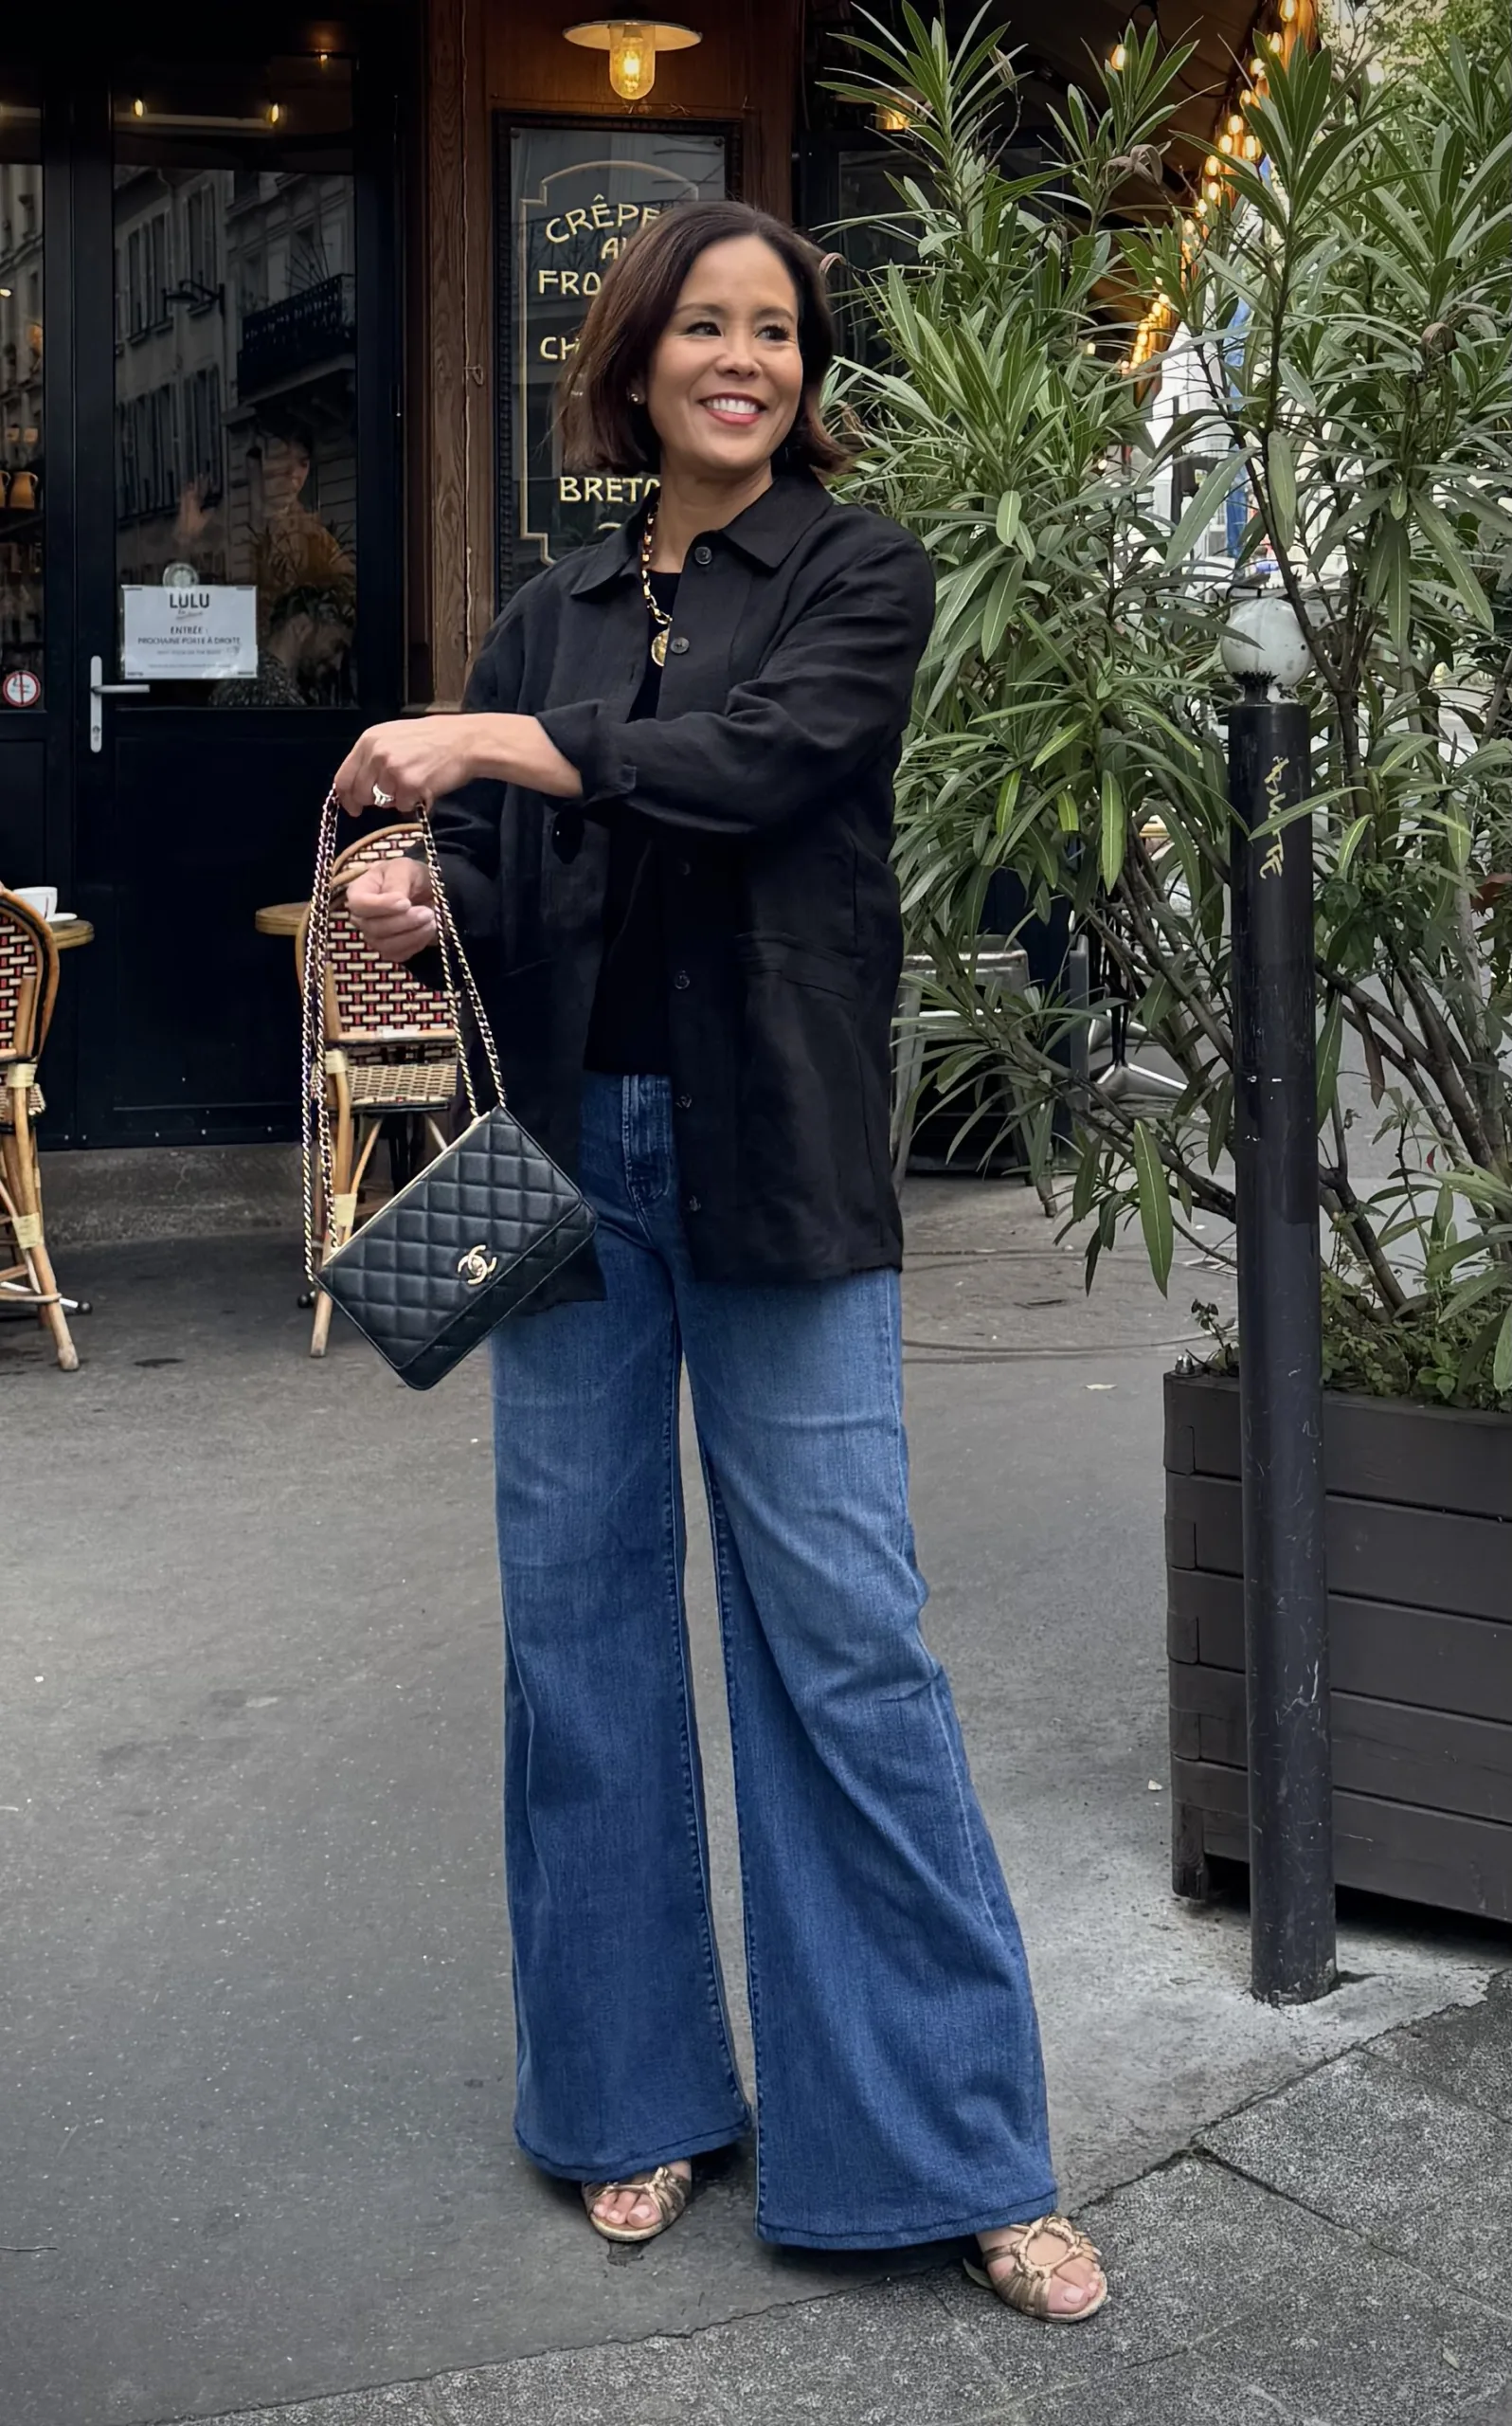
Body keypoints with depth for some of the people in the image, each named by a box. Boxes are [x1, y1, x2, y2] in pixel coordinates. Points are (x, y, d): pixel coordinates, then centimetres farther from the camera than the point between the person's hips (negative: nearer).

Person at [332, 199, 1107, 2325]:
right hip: (570, 1151, 4)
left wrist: (506, 745, -17)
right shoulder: (551, 617, 14)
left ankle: (963, 2147, 7)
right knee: (580, 1616, 8)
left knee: (846, 1636, -5)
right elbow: (491, 885, 11)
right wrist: (412, 892, -10)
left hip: (776, 1166, -4)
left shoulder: (862, 573, 2)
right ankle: (638, 2092, 24)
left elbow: (758, 760, -16)